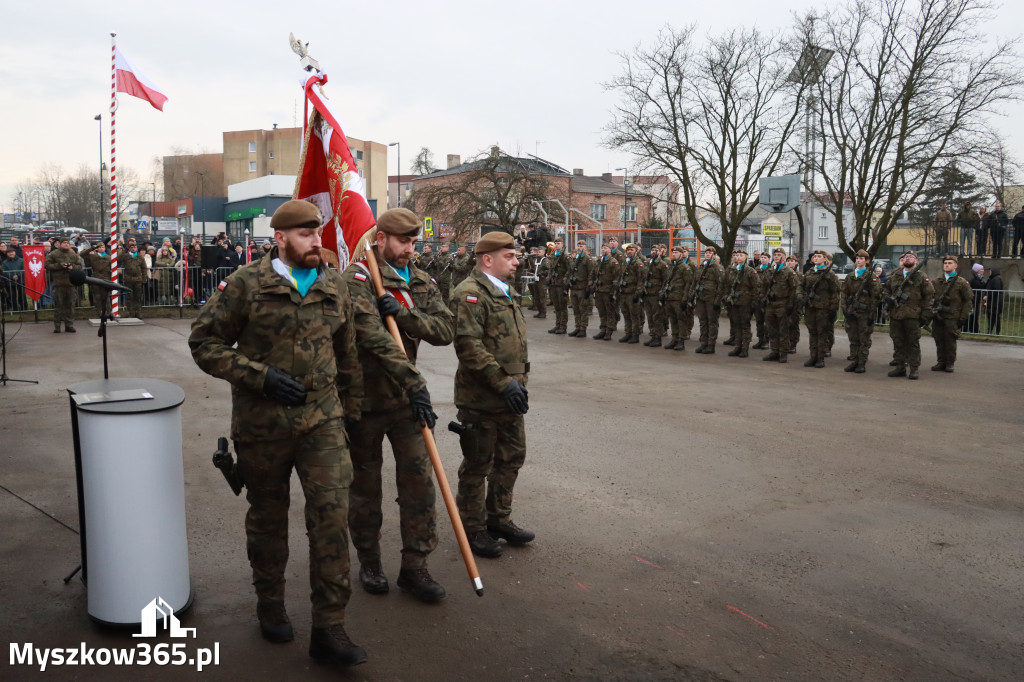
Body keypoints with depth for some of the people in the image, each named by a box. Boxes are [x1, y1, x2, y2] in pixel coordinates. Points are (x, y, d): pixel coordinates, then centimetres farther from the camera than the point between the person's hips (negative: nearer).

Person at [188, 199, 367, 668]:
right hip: (261, 424, -2)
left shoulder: (334, 287, 4)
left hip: (322, 419, 2)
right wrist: (261, 376, -18)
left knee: (332, 514, -7)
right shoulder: (245, 284, -8)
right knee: (267, 518, 15)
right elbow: (204, 342, -7)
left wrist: (351, 409, 18)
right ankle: (270, 604, 39)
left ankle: (328, 629, 3)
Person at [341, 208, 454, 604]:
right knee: (365, 485, 10)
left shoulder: (421, 282, 7)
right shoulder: (356, 279, -12)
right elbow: (376, 338, -24)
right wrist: (416, 385, -29)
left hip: (406, 397, 5)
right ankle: (369, 562, 28)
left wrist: (403, 313, -21)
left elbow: (445, 331, -5)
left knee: (418, 479, 2)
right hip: (365, 397, -4)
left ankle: (414, 566, 13)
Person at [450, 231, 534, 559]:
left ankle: (498, 519, 34)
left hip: (509, 397, 9)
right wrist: (503, 382, -26)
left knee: (512, 458, 18)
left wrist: (520, 380, 17)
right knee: (477, 467, 4)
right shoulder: (470, 294, -16)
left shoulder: (506, 293, 16)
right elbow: (469, 346, -26)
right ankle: (473, 529, 19)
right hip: (480, 399, -9)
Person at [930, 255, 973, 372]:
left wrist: (963, 317, -6)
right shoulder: (937, 281, 13)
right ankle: (941, 362, 15)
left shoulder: (962, 282, 2)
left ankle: (950, 363, 10)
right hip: (938, 317, 4)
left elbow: (968, 300, 1)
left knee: (950, 342, 0)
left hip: (952, 318, -4)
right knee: (939, 341, 6)